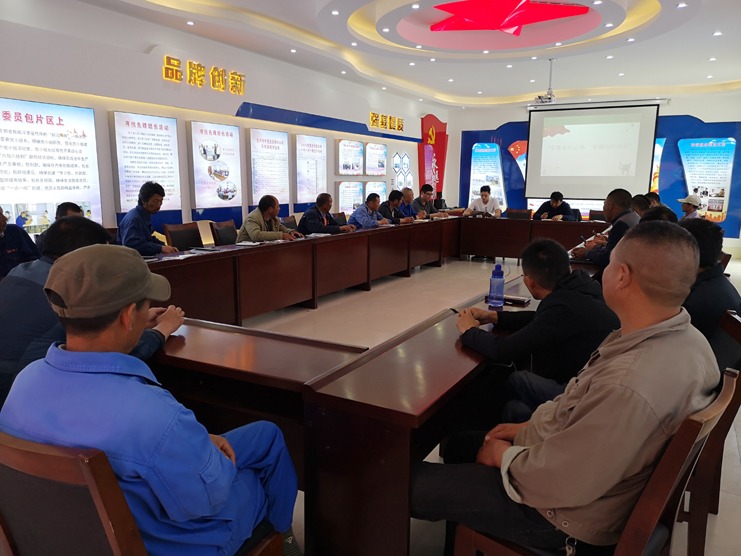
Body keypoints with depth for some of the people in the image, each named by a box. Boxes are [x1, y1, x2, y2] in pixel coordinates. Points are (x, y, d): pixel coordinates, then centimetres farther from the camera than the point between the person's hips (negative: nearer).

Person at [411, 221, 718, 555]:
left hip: (566, 519, -9)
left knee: (413, 485, -3)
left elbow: (561, 483, -29)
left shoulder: (628, 386, -39)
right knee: (457, 444, 23)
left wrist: (505, 456, -10)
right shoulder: (686, 338, -7)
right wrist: (529, 427, 5)